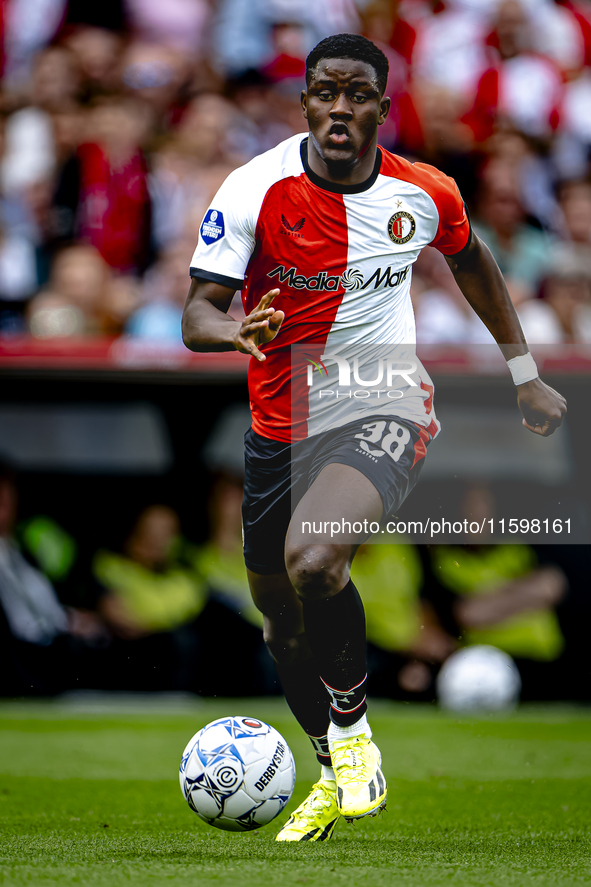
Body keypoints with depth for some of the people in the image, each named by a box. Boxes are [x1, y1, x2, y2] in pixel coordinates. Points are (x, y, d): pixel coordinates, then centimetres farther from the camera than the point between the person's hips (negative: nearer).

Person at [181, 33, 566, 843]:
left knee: (314, 561, -31)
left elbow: (472, 263, 15)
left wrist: (525, 375, 19)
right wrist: (241, 332, -42)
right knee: (283, 624, 14)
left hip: (383, 413, -3)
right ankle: (335, 774, 41)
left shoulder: (425, 195, -8)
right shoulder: (257, 190, -14)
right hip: (281, 428, 3)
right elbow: (197, 315, -19)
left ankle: (352, 723, -6)